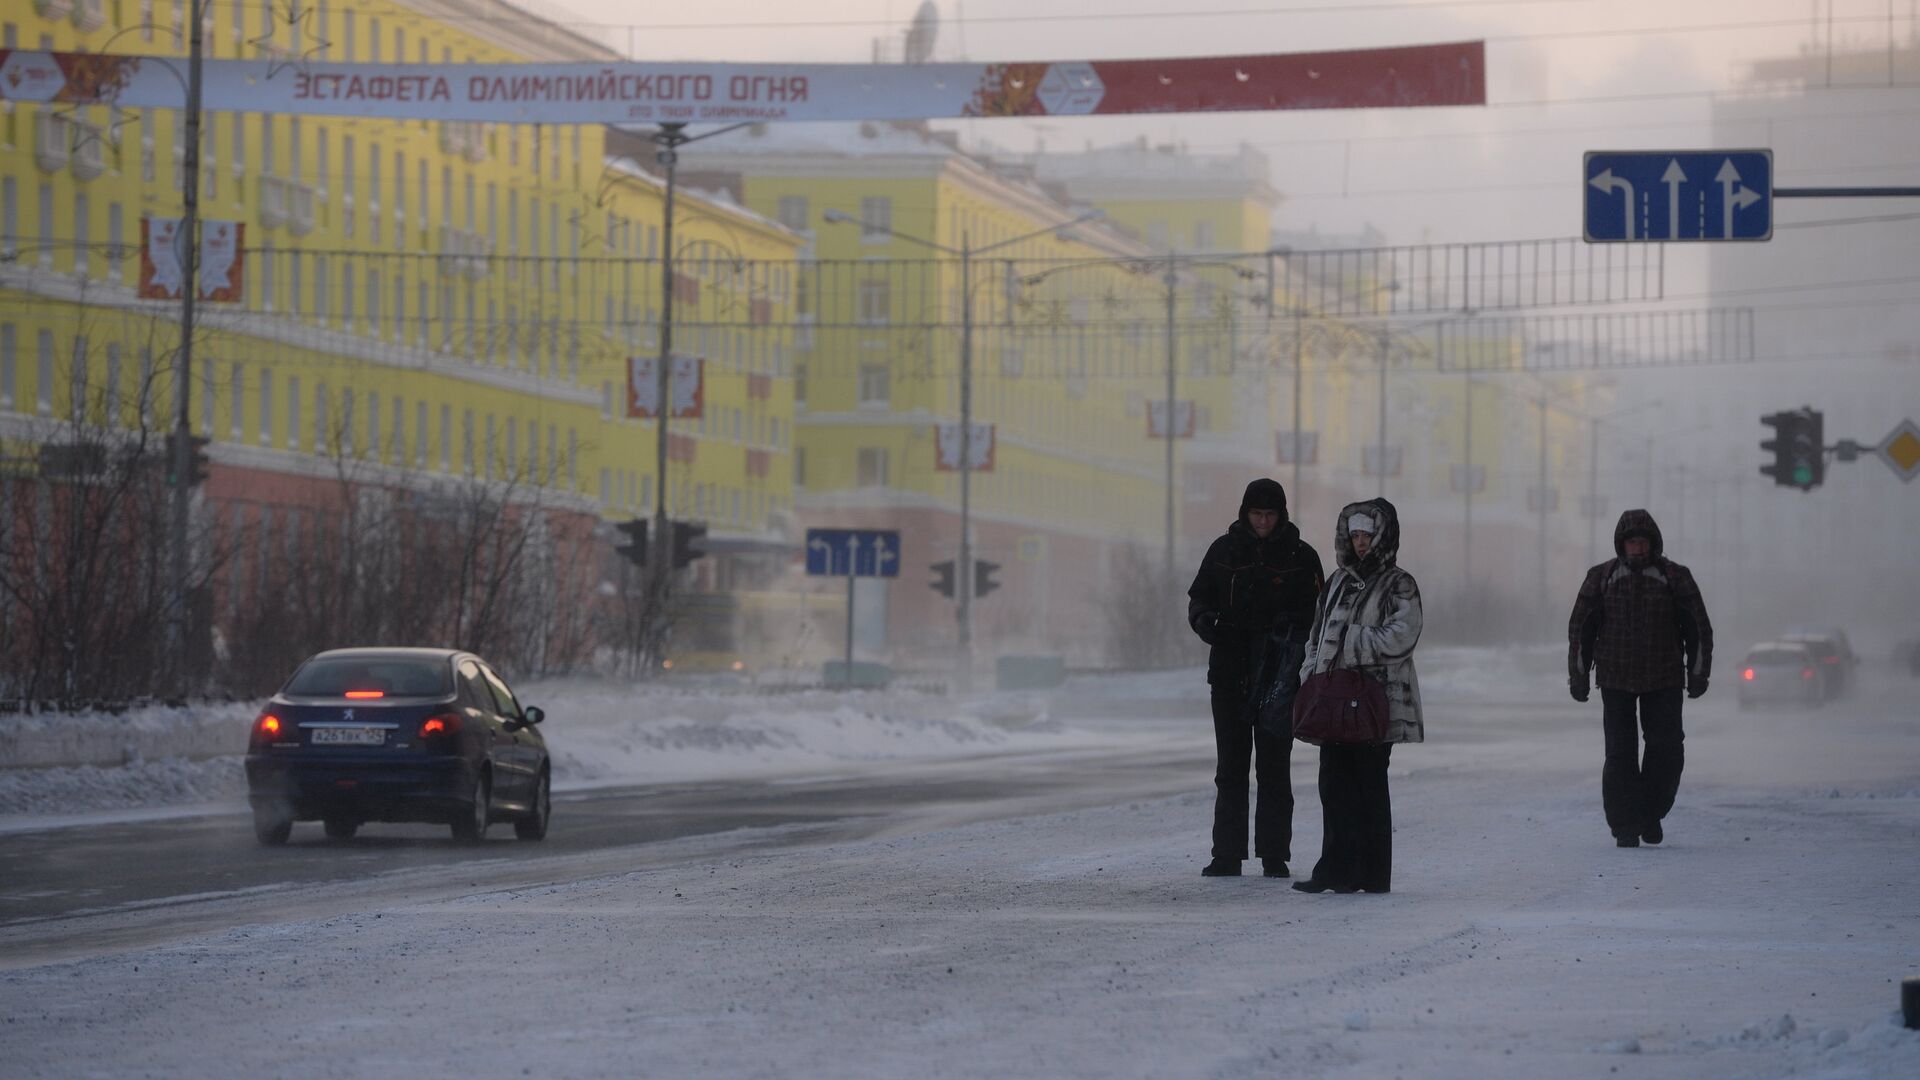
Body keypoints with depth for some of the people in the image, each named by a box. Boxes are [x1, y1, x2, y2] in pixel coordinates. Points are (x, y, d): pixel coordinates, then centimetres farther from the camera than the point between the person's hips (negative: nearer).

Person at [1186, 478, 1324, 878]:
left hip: (1278, 677, -2)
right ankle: (1227, 855, 7)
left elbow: (1317, 612, 3)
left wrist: (1292, 623, -18)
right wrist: (1203, 618, -10)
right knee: (1230, 768, 5)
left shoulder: (1301, 557, 1)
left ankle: (1274, 855, 4)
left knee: (1273, 769, 0)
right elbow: (1200, 595, 12)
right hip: (1230, 675, 2)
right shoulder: (1224, 551, 7)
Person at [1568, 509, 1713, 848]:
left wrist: (1698, 674, 1)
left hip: (1663, 680, 0)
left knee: (1667, 750, -4)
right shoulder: (1602, 578, 1)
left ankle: (1652, 814, 16)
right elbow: (1580, 627, 6)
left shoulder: (1675, 577, 0)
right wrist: (1578, 675, 3)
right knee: (1620, 753, -4)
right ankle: (1625, 827, 1)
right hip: (1616, 680, 0)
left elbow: (1699, 627, 5)